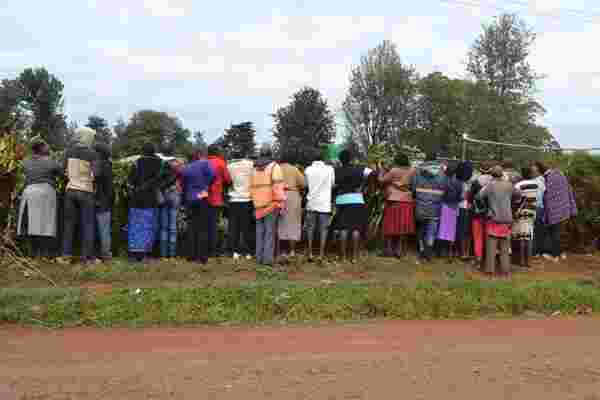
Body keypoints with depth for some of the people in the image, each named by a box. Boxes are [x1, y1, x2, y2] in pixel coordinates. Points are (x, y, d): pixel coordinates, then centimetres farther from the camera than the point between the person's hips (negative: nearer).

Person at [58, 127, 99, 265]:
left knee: (69, 223, 11)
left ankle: (66, 255, 12)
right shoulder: (92, 154, -8)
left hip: (70, 190, 3)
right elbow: (95, 174, -15)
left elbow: (64, 170, 7)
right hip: (86, 191, -3)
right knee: (87, 224, 4)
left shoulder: (69, 152, 2)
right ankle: (86, 256, 5)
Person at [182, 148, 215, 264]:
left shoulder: (187, 167, 13)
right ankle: (202, 257, -3)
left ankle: (191, 255, 11)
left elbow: (184, 184, 12)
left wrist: (185, 197, 14)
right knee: (203, 228, -1)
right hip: (202, 199, -5)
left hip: (190, 200, 5)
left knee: (192, 227, 11)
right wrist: (206, 186, -6)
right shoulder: (205, 163, -4)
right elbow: (212, 174, -21)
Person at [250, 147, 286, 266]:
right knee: (270, 231, -2)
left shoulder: (255, 169, 15)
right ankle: (268, 258, -4)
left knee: (260, 232, 11)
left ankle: (259, 257, 15)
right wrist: (281, 202, -11)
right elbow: (278, 186, -12)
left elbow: (252, 187, 15)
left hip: (258, 204, 5)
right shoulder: (274, 167, -4)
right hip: (271, 203, -5)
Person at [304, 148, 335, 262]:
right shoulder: (329, 169, -2)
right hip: (325, 203, -1)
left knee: (310, 228, 10)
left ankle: (310, 253, 10)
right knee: (323, 229, 4)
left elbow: (306, 184, 6)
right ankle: (321, 254, 3)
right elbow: (333, 184, 5)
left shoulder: (308, 169, -1)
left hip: (312, 202, 1)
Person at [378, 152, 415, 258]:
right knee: (403, 226, 9)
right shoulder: (412, 170, 0)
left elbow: (381, 180, -6)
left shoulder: (394, 171, -12)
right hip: (407, 201, 4)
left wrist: (381, 169, 10)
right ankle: (400, 251, 12)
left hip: (394, 201, -4)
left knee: (391, 225, 5)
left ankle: (388, 250, 10)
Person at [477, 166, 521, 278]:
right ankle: (505, 271, 14)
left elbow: (479, 196, -10)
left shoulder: (490, 185, -9)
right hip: (506, 219, 3)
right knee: (505, 247, 11)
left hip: (493, 219, -3)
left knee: (491, 246, 3)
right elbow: (518, 194, 14)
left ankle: (490, 270, 3)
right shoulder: (509, 185, 1)